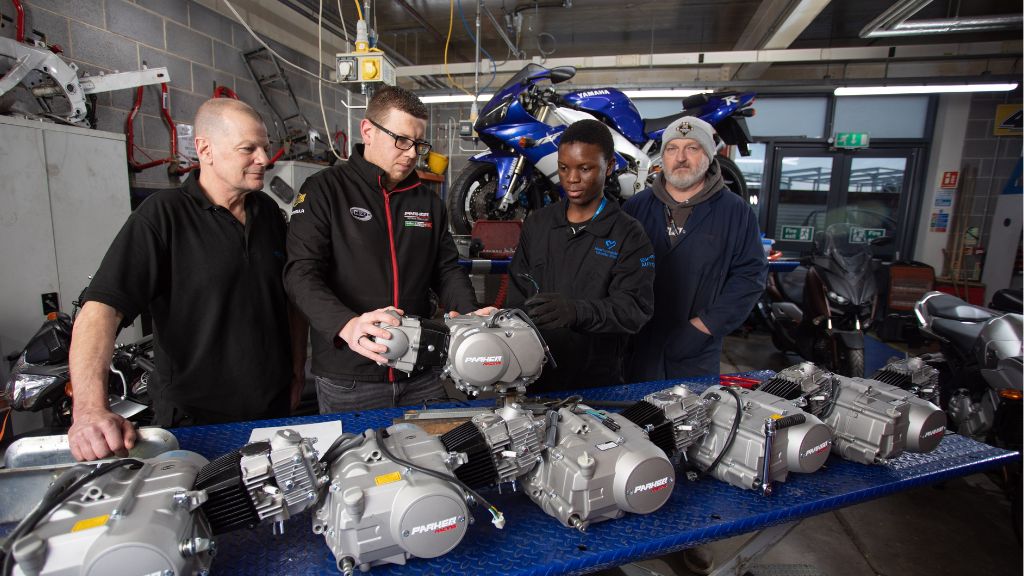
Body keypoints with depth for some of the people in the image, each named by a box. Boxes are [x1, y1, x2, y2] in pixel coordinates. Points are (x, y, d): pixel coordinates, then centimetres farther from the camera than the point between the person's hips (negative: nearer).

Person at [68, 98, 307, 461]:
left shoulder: (269, 212, 4)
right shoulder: (162, 215, -13)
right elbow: (102, 306, -21)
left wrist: (297, 370, 8)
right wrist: (90, 408, -33)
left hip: (274, 408, 5)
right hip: (195, 421, -4)